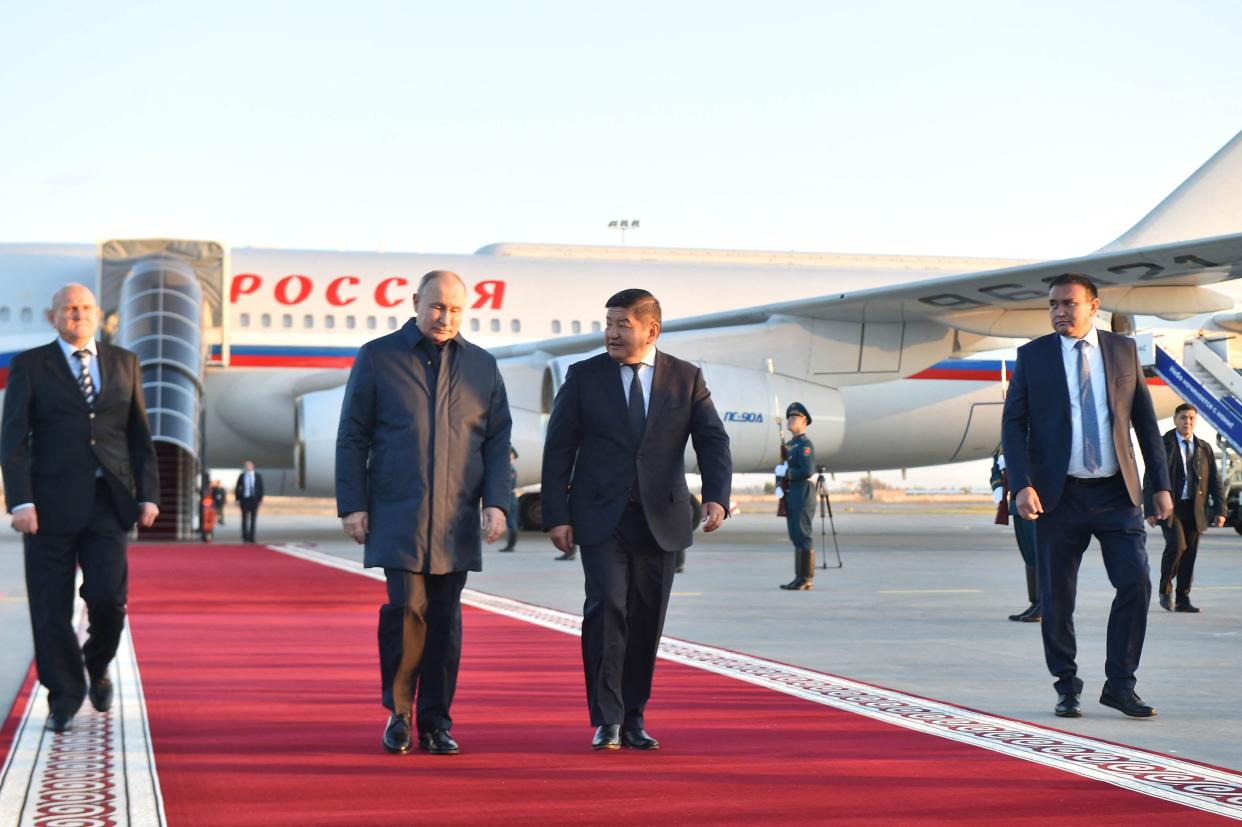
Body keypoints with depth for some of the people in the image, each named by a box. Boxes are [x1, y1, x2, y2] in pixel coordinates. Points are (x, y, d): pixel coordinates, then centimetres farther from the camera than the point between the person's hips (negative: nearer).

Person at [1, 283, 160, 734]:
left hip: (108, 501, 1)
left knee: (108, 596, -9)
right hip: (52, 502, -1)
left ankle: (97, 663, 21)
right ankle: (64, 696, 14)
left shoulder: (124, 363, 12)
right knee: (52, 607, 1)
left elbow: (140, 436, 13)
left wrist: (148, 495, 5)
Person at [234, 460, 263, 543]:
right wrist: (237, 499, -2)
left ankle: (251, 537, 6)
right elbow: (237, 488, 4)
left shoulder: (258, 476, 2)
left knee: (253, 519, 1)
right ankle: (245, 537, 10)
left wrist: (260, 499, -1)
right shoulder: (241, 476, 1)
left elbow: (261, 488, 4)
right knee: (245, 519, 2)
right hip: (244, 499, 0)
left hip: (254, 499, 0)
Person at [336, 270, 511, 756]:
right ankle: (398, 710, 6)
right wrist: (352, 505, -3)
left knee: (445, 619, 2)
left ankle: (435, 723, 11)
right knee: (406, 607, -13)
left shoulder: (482, 366, 11)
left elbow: (497, 441, 11)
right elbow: (352, 438, 4)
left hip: (456, 518, 2)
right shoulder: (377, 358, 4)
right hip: (396, 515, -2)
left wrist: (496, 502, -1)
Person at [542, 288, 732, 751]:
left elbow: (713, 441, 1)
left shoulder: (686, 379, 5)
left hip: (660, 520, 2)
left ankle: (633, 718, 16)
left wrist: (716, 498, -16)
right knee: (606, 608, -14)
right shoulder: (584, 377, 3)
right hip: (600, 519, -2)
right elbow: (558, 449, 2)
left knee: (647, 620, 5)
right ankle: (606, 719, -10)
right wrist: (556, 516, -5)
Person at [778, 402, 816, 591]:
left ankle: (806, 580, -9)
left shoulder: (805, 444, -9)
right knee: (796, 537, 10)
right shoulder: (791, 444, 20)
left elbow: (807, 471, -19)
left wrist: (787, 474, -11)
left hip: (803, 497, -10)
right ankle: (800, 578, 13)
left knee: (803, 537, -9)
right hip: (791, 497, 10)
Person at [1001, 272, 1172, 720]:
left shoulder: (1123, 350, 7)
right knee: (1056, 597, 2)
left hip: (1117, 493, 1)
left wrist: (1161, 483, 6)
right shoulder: (1033, 356, 3)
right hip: (1059, 494, -1)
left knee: (1136, 583, -6)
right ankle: (1067, 687, 16)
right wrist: (1022, 485, -14)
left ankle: (1119, 684, 6)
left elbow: (1144, 419, 10)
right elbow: (1013, 423, -1)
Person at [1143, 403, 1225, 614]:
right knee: (1176, 546, -19)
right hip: (1170, 507, -4)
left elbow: (1214, 482, 12)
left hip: (1195, 509, 4)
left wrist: (1220, 510, 2)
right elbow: (1149, 479, -1)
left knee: (1190, 553, 2)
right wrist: (1150, 510, -9)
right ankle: (1165, 590, 1)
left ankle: (1183, 600, 10)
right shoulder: (1162, 445, 2)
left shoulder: (1205, 448, 12)